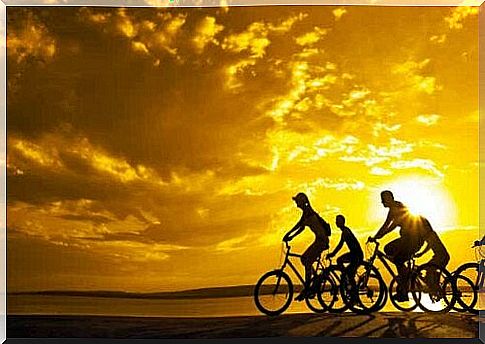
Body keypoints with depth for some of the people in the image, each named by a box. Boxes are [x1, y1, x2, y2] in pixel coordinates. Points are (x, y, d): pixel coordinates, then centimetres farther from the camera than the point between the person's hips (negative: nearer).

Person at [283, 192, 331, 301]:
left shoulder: (308, 211, -12)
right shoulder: (307, 212, 18)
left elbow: (300, 224, -23)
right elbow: (302, 227, 23)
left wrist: (288, 234, -23)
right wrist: (291, 236, 16)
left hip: (321, 240, -10)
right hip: (320, 240, 10)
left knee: (308, 262, -13)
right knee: (304, 258, 10)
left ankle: (306, 289, -12)